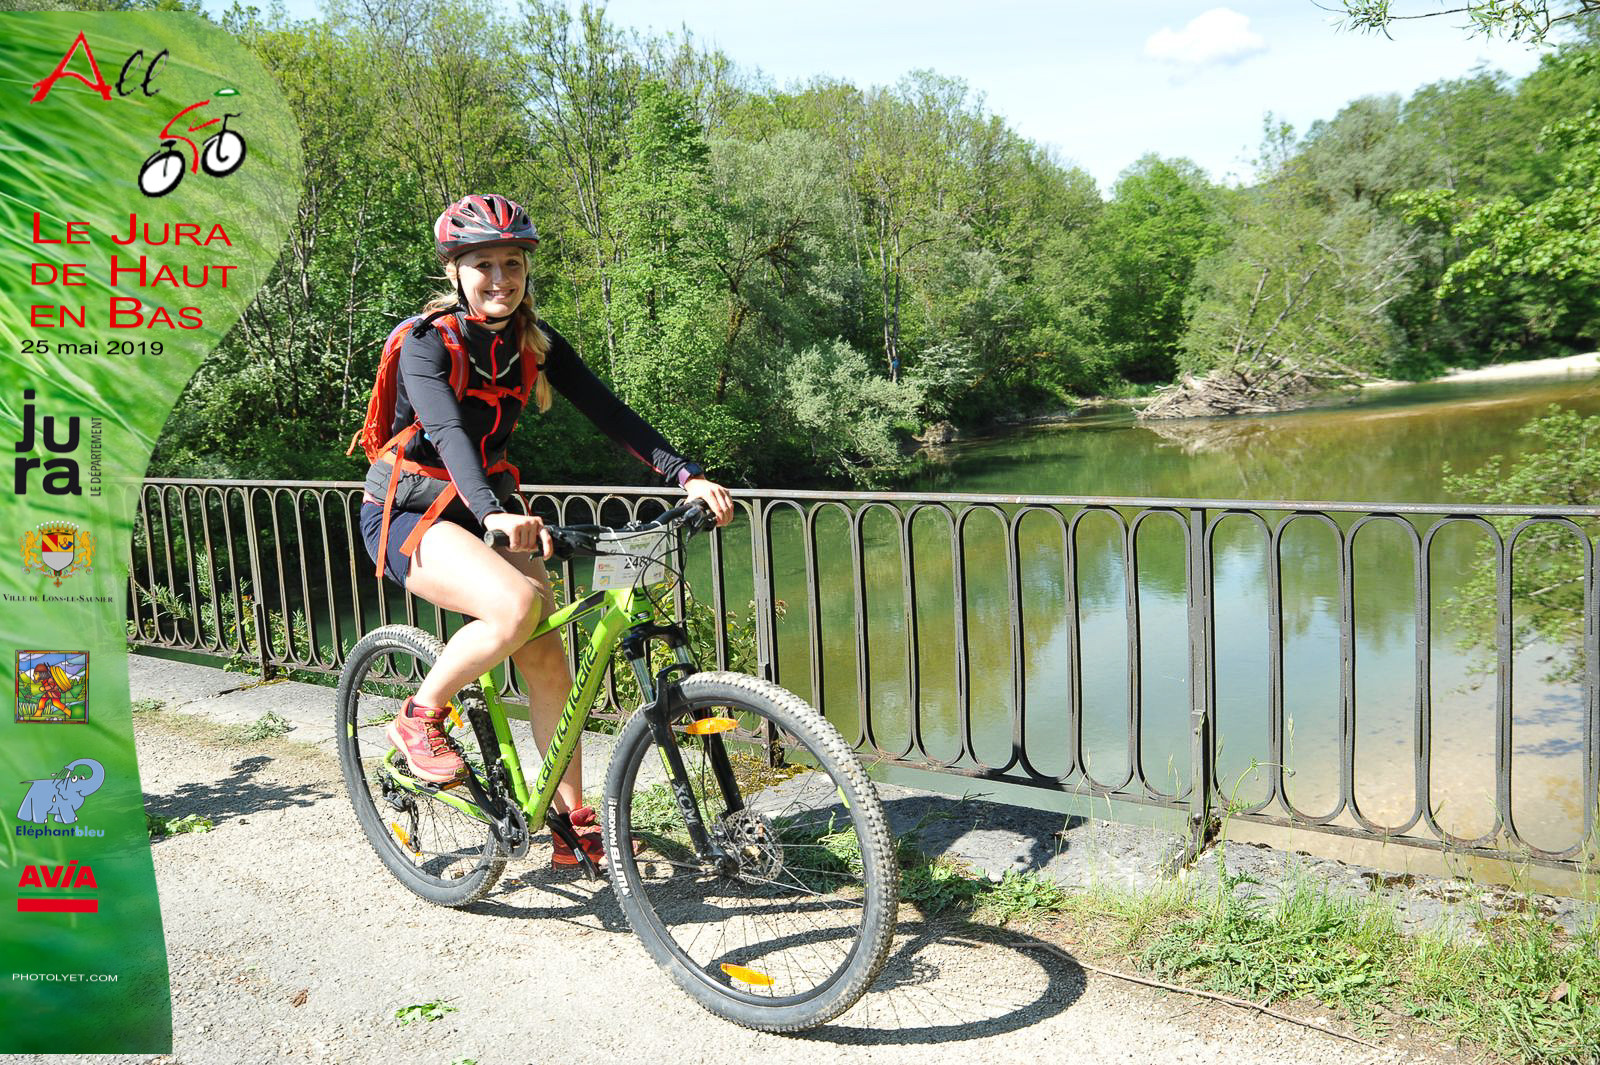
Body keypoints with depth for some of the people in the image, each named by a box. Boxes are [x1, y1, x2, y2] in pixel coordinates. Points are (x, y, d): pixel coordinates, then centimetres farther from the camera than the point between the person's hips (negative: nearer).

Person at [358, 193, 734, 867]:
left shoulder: (535, 342, -1)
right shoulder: (428, 342, -17)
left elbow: (607, 410, -10)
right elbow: (448, 432, -34)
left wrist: (687, 476, -23)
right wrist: (494, 515, -52)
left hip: (488, 507, 6)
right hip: (408, 513, -5)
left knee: (547, 660, -3)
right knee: (518, 603, -32)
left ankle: (574, 818, 11)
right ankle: (419, 719, -9)